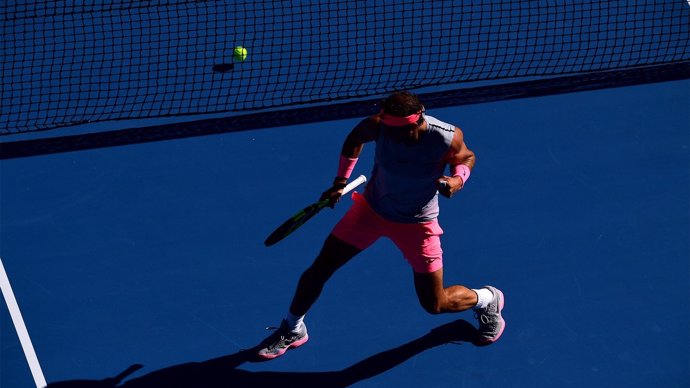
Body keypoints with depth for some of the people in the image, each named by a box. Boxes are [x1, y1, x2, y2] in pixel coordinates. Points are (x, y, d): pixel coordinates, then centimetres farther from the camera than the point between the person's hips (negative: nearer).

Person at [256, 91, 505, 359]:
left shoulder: (447, 139, -30)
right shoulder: (378, 126, -25)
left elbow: (466, 158, -5)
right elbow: (355, 138, 1)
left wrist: (458, 180, -26)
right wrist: (341, 181, -4)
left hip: (416, 223, -2)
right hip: (372, 209, 2)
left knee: (435, 304, 2)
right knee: (318, 271, 0)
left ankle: (488, 299, 35)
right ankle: (292, 330, 26)